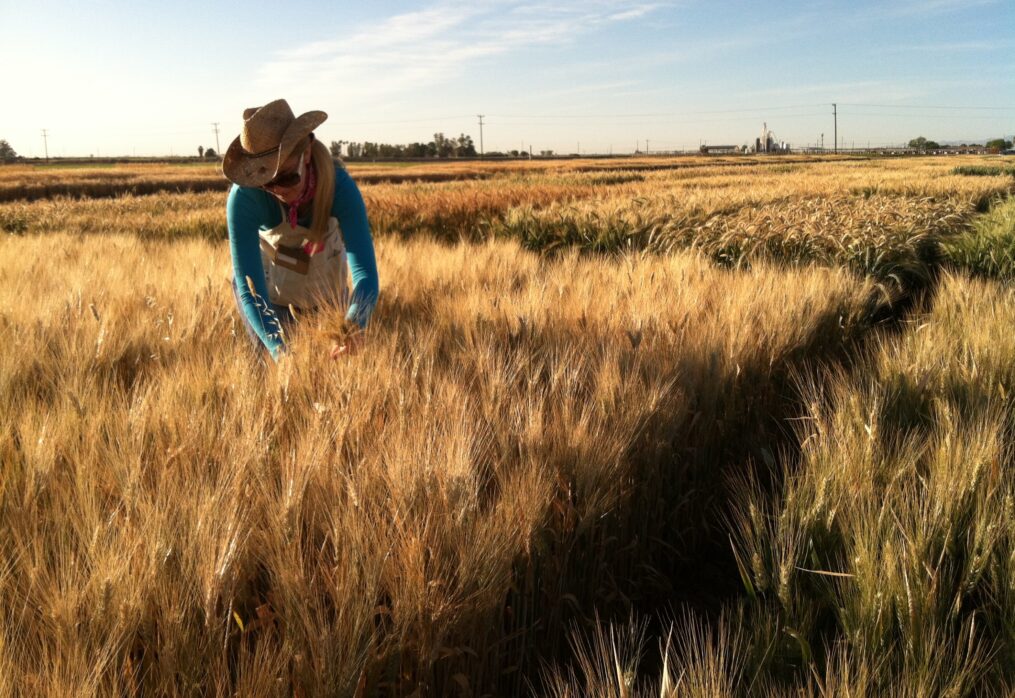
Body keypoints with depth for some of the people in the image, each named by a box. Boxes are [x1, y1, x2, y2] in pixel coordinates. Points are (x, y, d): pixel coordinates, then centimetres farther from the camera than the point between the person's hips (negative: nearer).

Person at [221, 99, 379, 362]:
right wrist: (278, 347, -54)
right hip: (267, 280, -1)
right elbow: (250, 286, -37)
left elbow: (365, 271, -41)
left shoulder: (339, 185, -35)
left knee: (334, 363, 16)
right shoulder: (244, 197, -36)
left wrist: (355, 324, -61)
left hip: (326, 279, 1)